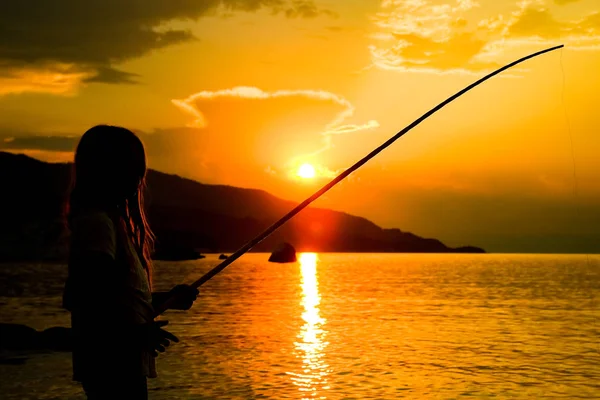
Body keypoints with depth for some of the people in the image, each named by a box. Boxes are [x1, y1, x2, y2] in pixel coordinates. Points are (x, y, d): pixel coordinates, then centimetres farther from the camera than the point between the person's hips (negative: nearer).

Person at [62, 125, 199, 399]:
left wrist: (166, 299, 12)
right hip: (111, 365, -10)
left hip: (122, 364, 10)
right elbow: (76, 297, -25)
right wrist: (135, 332, -25)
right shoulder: (96, 221, -15)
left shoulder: (113, 219, 15)